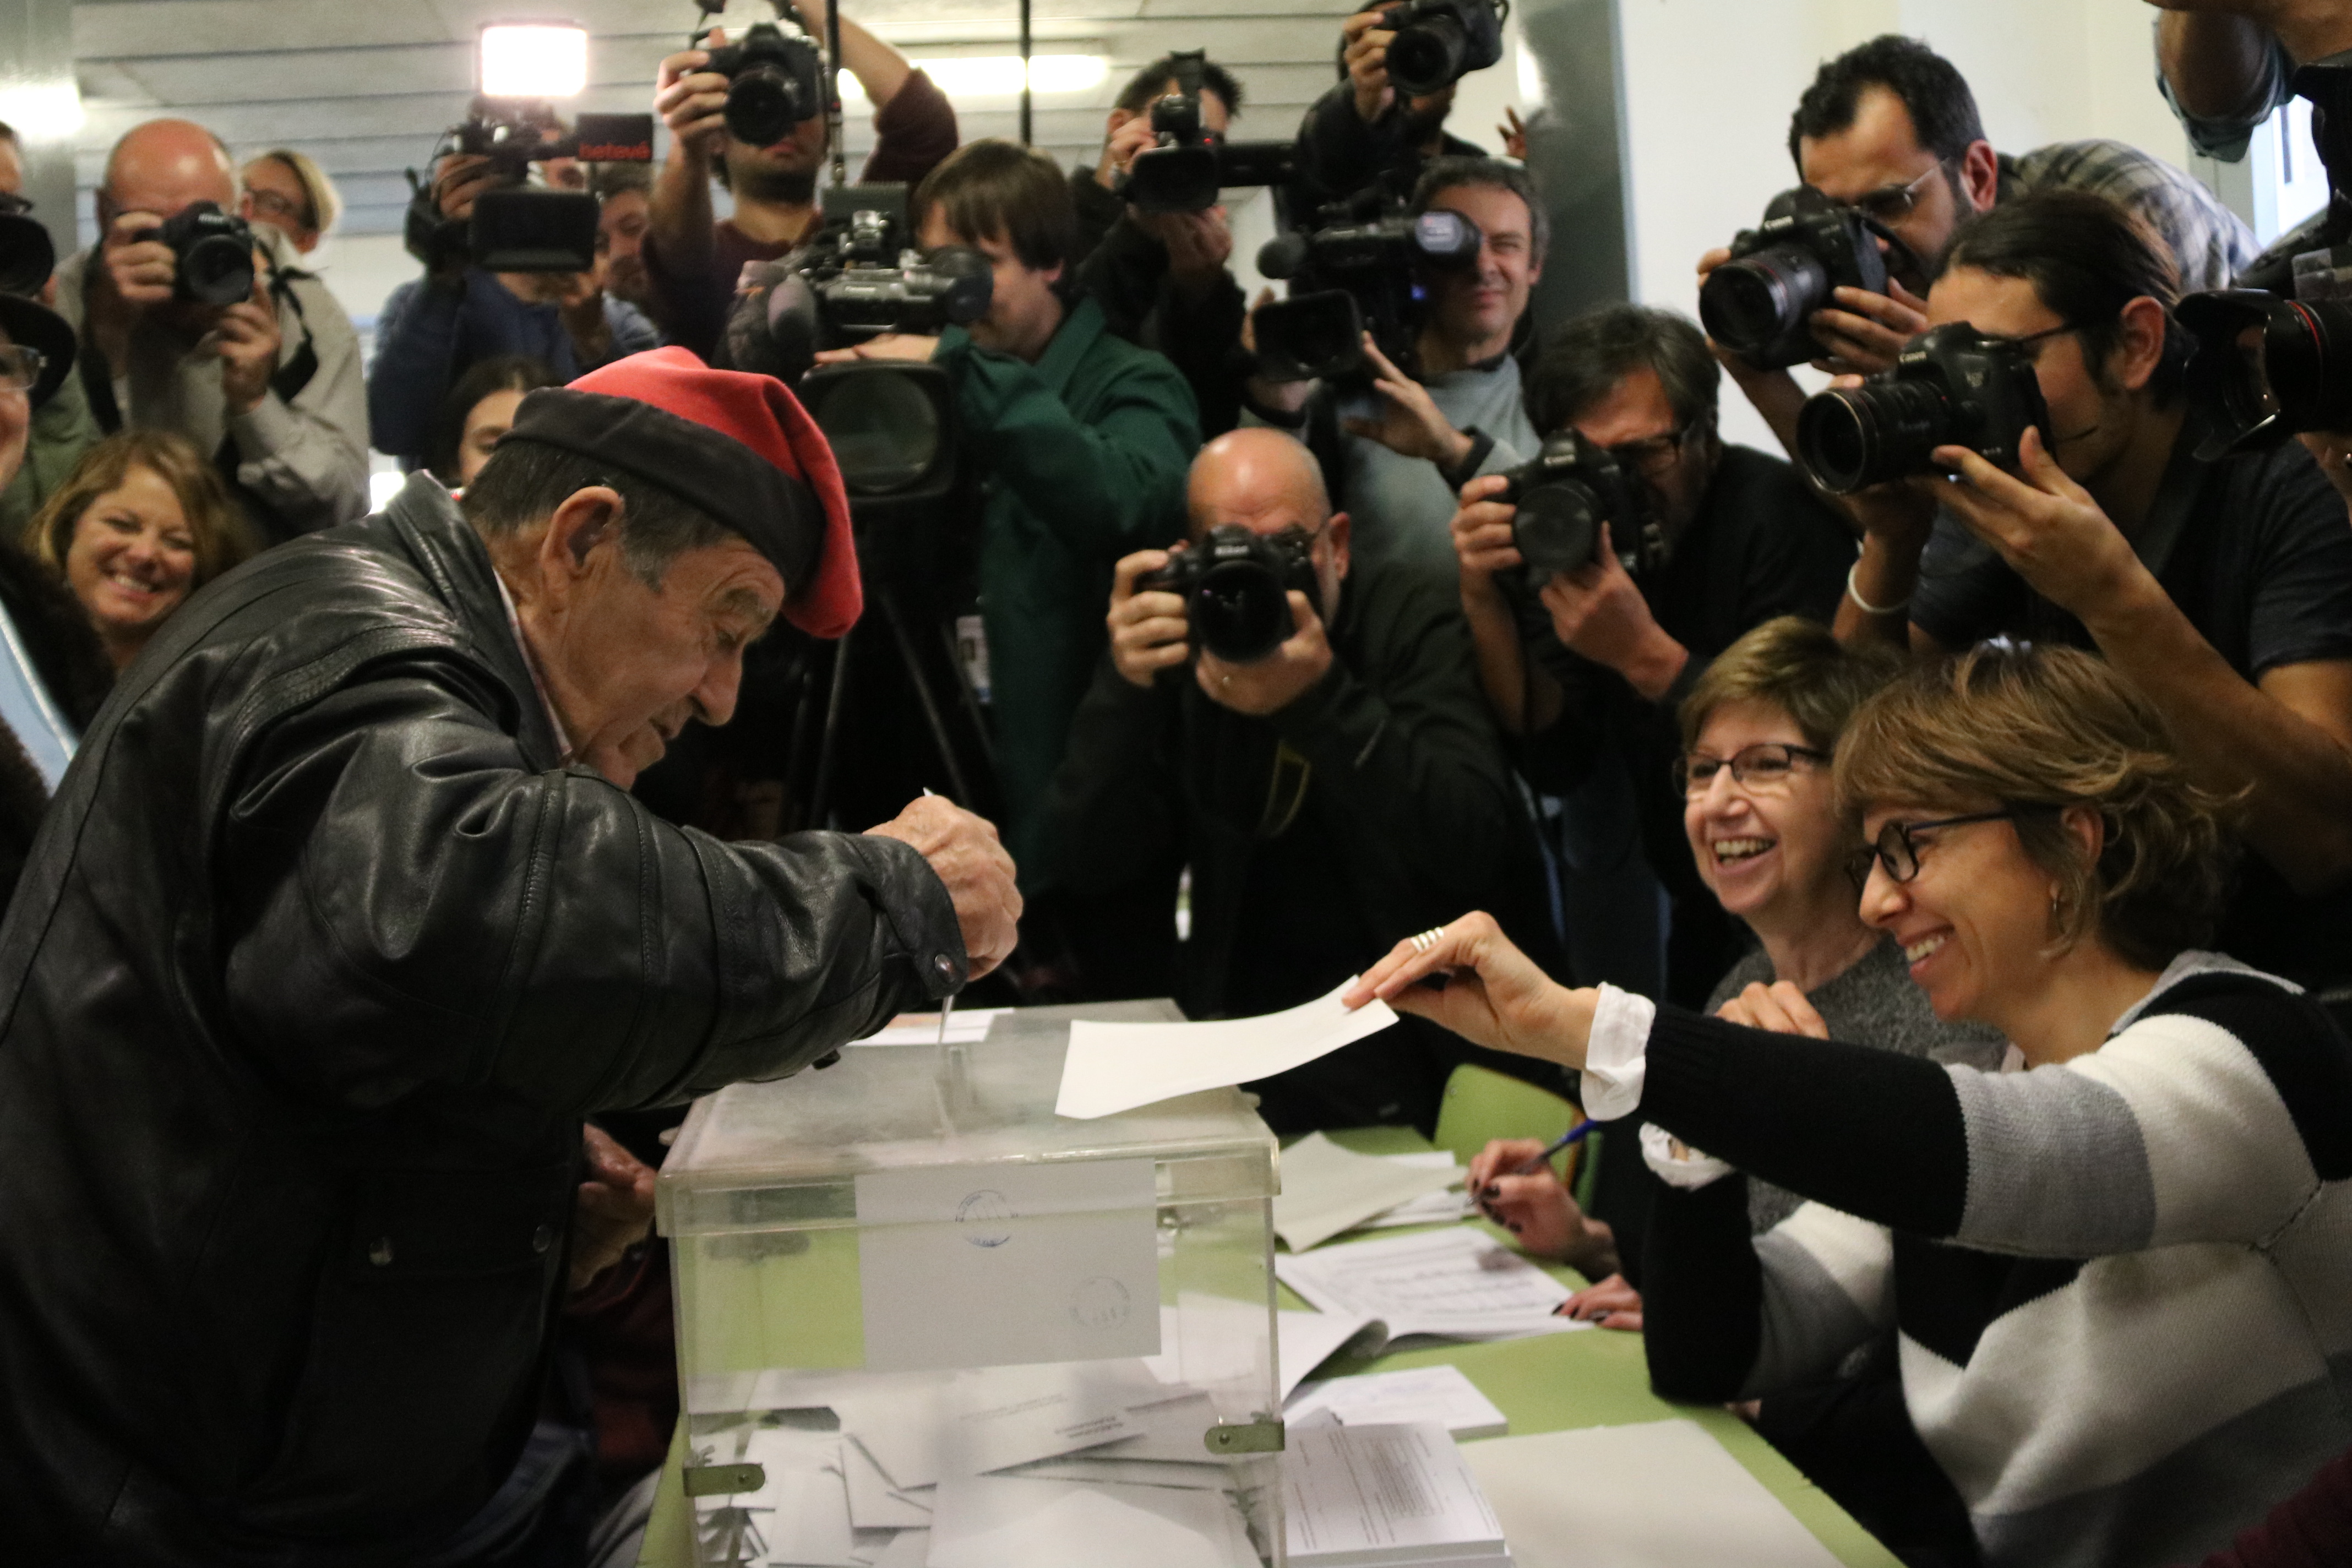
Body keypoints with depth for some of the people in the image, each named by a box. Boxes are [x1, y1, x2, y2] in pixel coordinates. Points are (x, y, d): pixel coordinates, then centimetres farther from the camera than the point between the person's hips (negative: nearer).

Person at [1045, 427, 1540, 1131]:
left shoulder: (1414, 623, -4)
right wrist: (1126, 690, -19)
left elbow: (1473, 854, -19)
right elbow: (1085, 868, -5)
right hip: (1228, 1010, 3)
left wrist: (1322, 698, -29)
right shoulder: (1175, 642, 3)